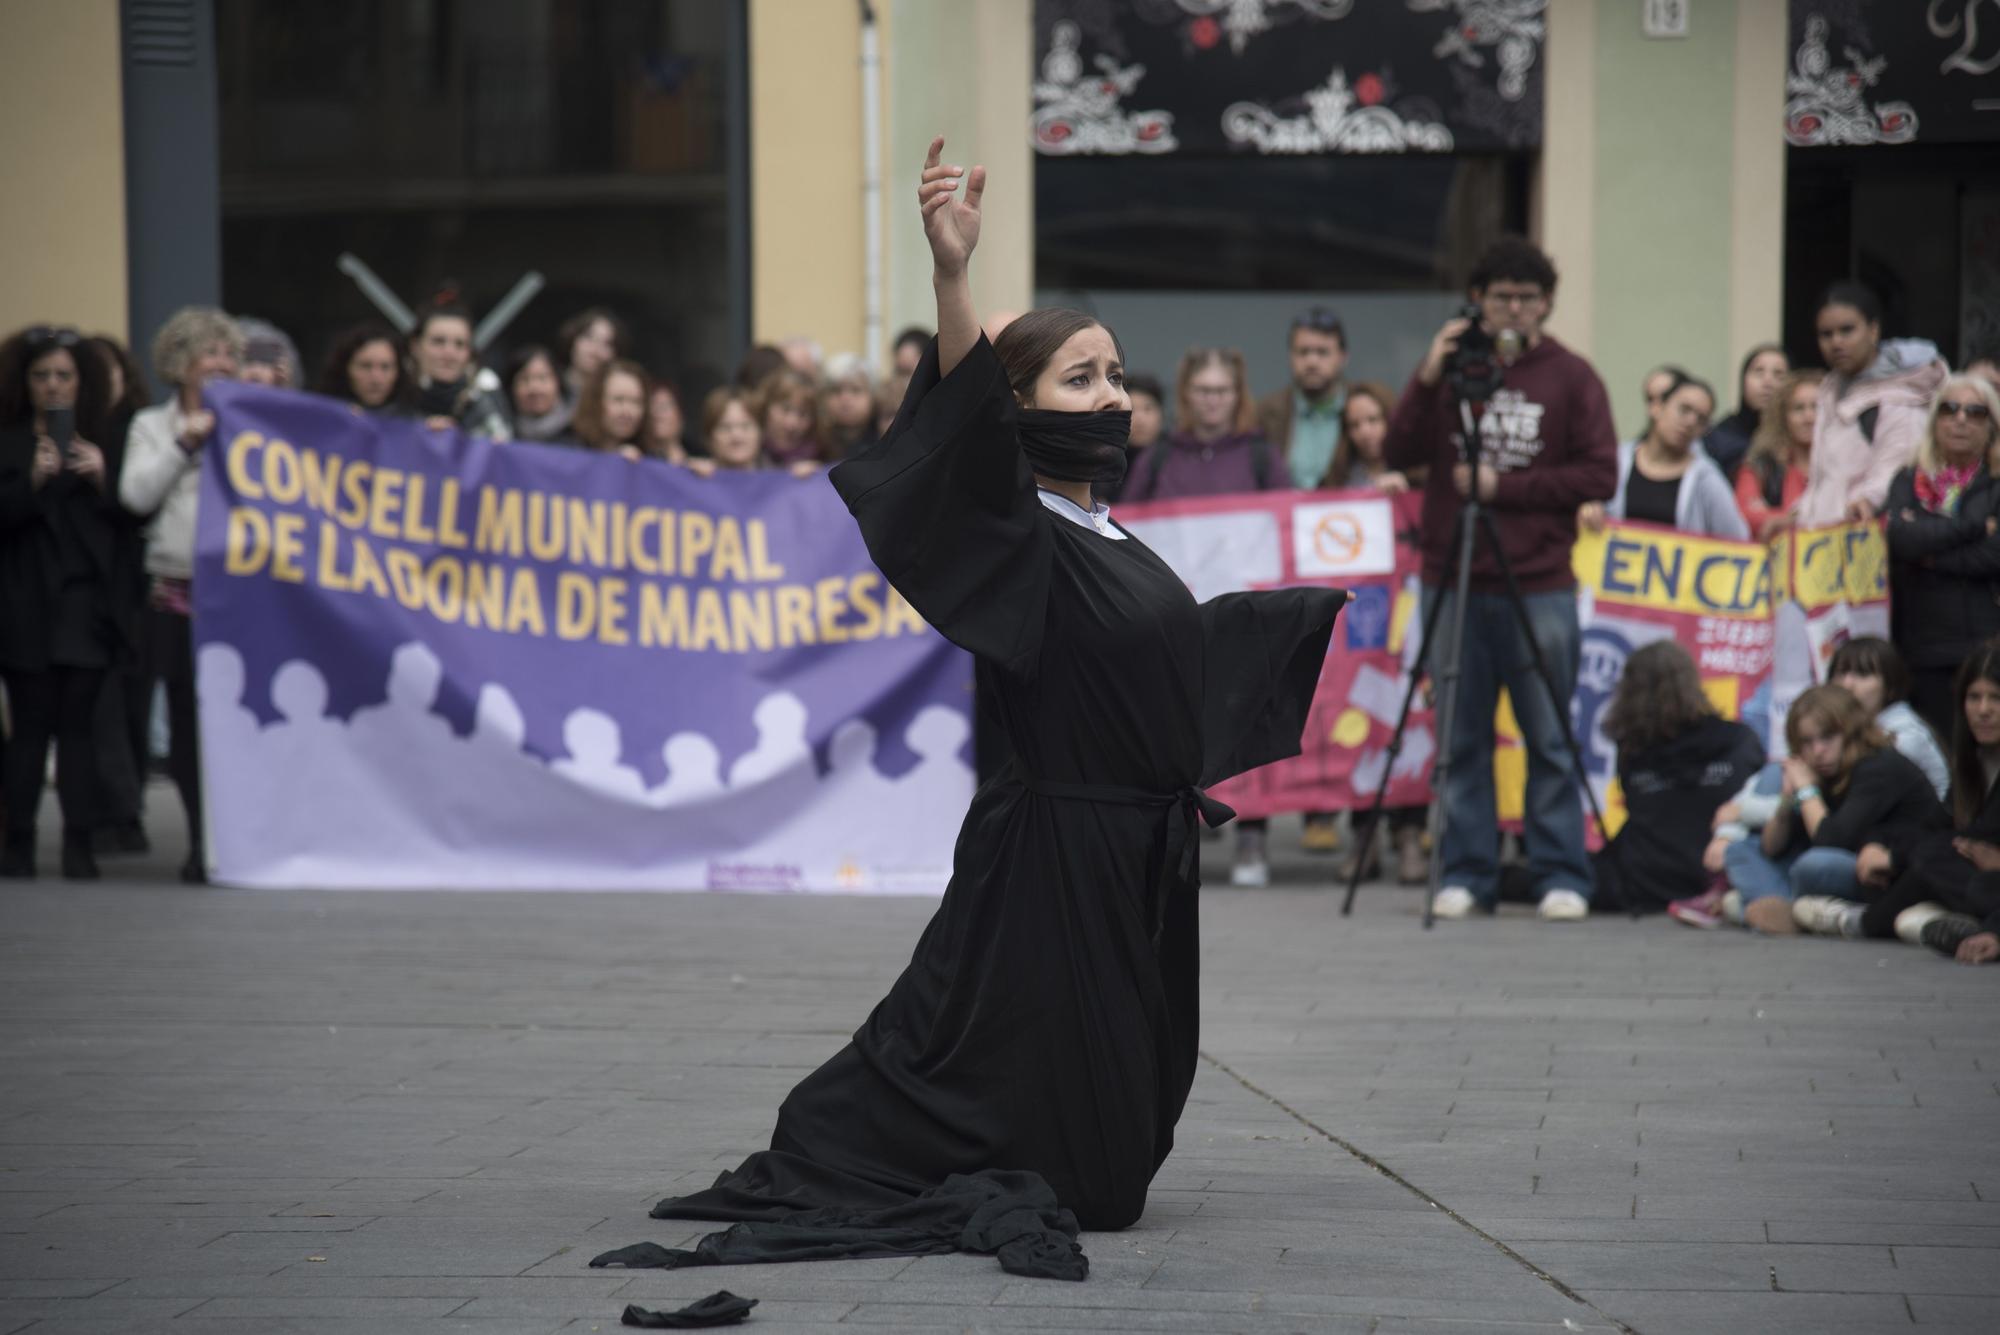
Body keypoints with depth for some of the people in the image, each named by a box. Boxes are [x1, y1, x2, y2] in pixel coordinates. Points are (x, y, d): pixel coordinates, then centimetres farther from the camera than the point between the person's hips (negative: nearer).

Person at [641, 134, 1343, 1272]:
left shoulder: (1112, 542, 13)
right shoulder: (1015, 532, -13)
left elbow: (1187, 640, 31)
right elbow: (973, 432, -33)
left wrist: (1316, 610, 43)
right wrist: (953, 278, -49)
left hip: (1145, 849, 9)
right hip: (1056, 842, -9)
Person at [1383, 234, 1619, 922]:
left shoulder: (1570, 377, 5)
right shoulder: (1450, 368, 10)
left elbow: (1600, 476, -2)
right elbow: (1401, 455, 2)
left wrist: (1503, 484, -8)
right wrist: (1427, 381, -11)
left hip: (1539, 587, -2)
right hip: (1452, 582, 2)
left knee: (1550, 738, -1)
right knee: (1461, 739, 3)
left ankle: (1562, 877, 5)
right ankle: (1466, 874, 10)